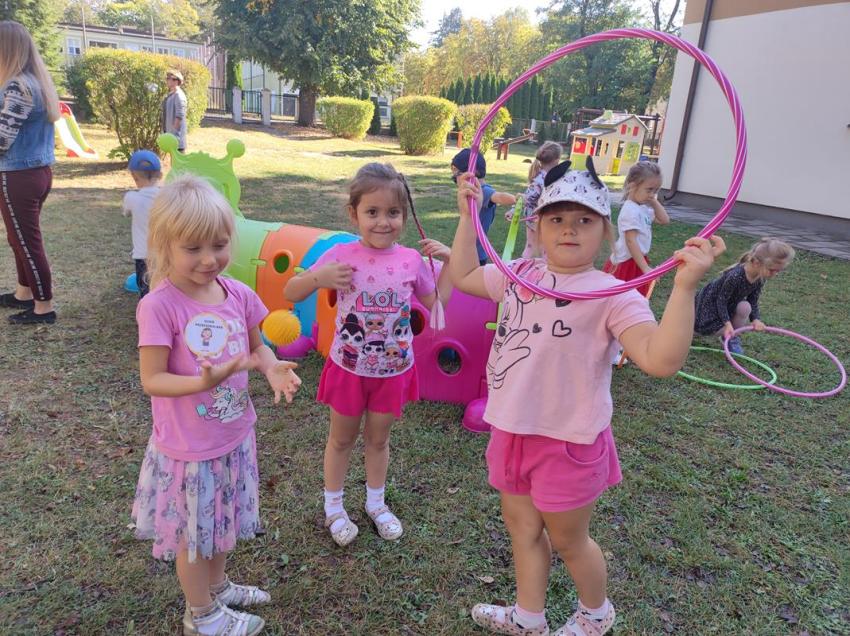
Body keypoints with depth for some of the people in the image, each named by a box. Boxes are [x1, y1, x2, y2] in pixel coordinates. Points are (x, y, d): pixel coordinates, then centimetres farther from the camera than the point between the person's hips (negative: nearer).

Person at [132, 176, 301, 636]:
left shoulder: (238, 294, -7)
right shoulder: (159, 306, -24)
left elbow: (256, 347, 6)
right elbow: (152, 380, -20)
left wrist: (272, 368, -15)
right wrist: (203, 382, -37)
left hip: (234, 435, 6)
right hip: (189, 447, -5)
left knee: (224, 520, 26)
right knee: (195, 532, 16)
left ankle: (217, 585, 53)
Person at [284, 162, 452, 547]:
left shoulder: (412, 260, -8)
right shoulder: (341, 256, -16)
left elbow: (437, 302, 5)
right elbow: (290, 294, -12)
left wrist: (448, 261, -6)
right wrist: (318, 277, -31)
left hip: (393, 370, 2)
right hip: (349, 368, -1)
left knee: (378, 439, 21)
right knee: (342, 439, 18)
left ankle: (375, 503, 43)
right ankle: (333, 507, 40)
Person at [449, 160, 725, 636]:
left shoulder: (612, 295, -19)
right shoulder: (521, 275, 0)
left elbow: (661, 360, -31)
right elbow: (463, 276, 15)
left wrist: (685, 287, -40)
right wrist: (468, 215, 10)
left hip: (568, 441, -6)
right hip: (514, 431, 6)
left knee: (568, 540, 17)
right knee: (522, 526, 24)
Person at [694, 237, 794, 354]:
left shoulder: (760, 279, -13)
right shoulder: (735, 276, -37)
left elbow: (753, 302, -4)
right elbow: (721, 300, -28)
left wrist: (756, 319, -22)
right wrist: (727, 323, -34)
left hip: (729, 305, 7)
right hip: (711, 303, -7)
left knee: (745, 307, -20)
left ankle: (732, 337, -1)